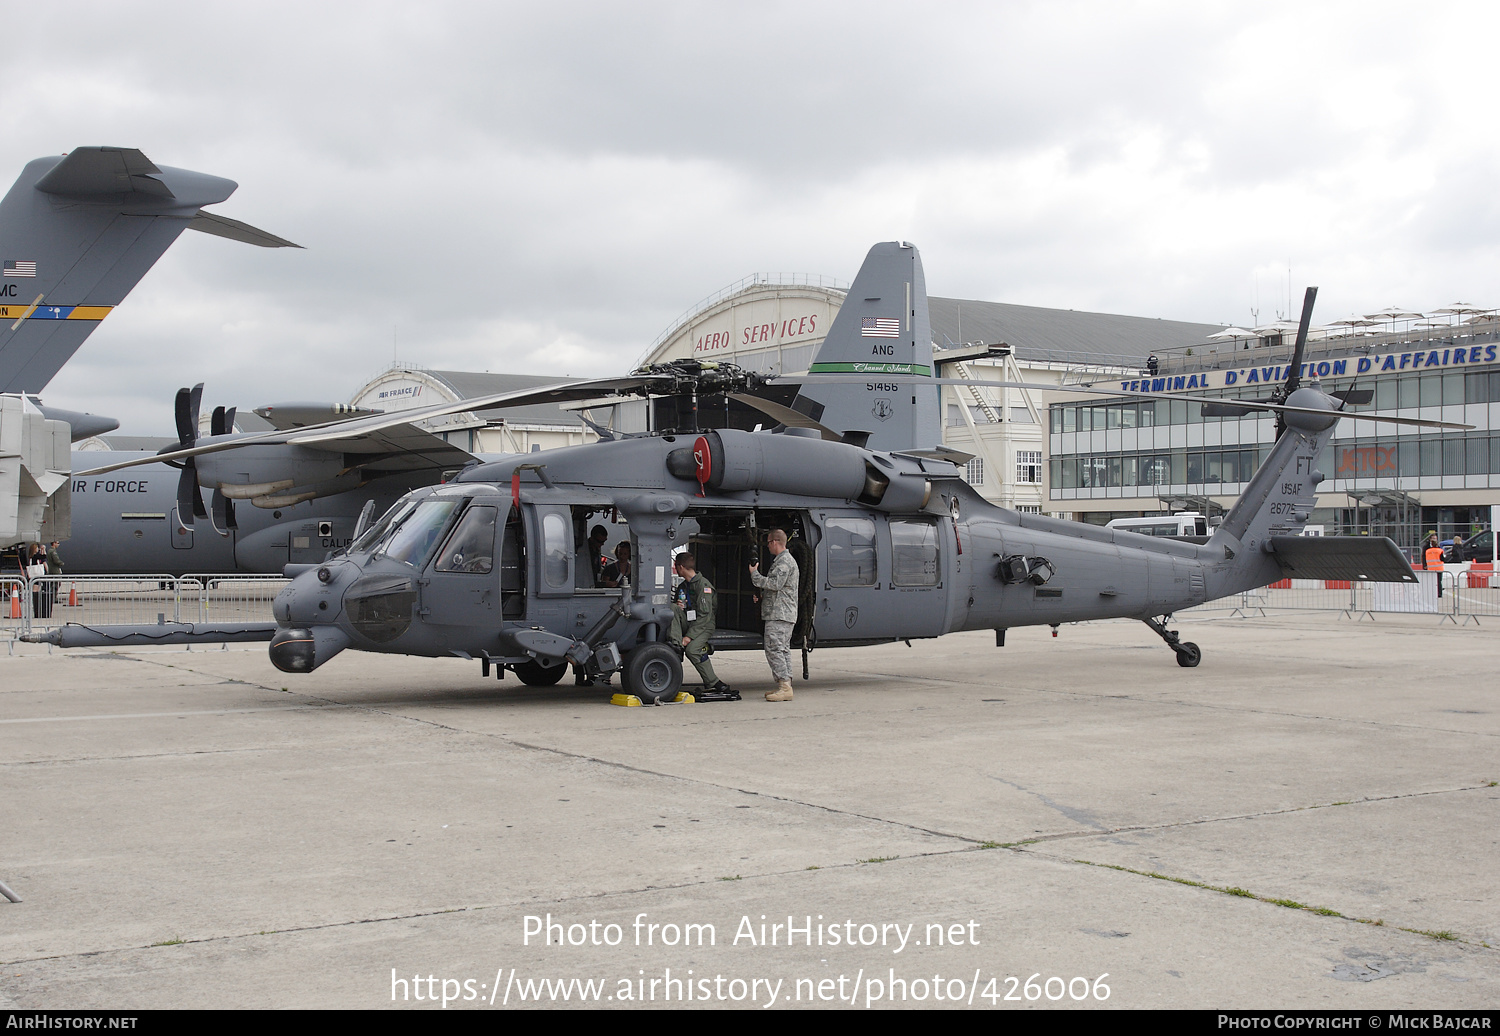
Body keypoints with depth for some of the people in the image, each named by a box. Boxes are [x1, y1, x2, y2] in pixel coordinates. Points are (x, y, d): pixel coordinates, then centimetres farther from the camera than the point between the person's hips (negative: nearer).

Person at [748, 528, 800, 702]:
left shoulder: (785, 561, -11)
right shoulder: (782, 560, 23)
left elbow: (775, 584, -21)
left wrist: (754, 574, -9)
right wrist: (761, 596, 16)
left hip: (780, 614, -11)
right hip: (781, 614, 11)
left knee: (774, 648, -15)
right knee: (783, 649, 11)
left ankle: (784, 687, -18)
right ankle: (785, 686, 13)